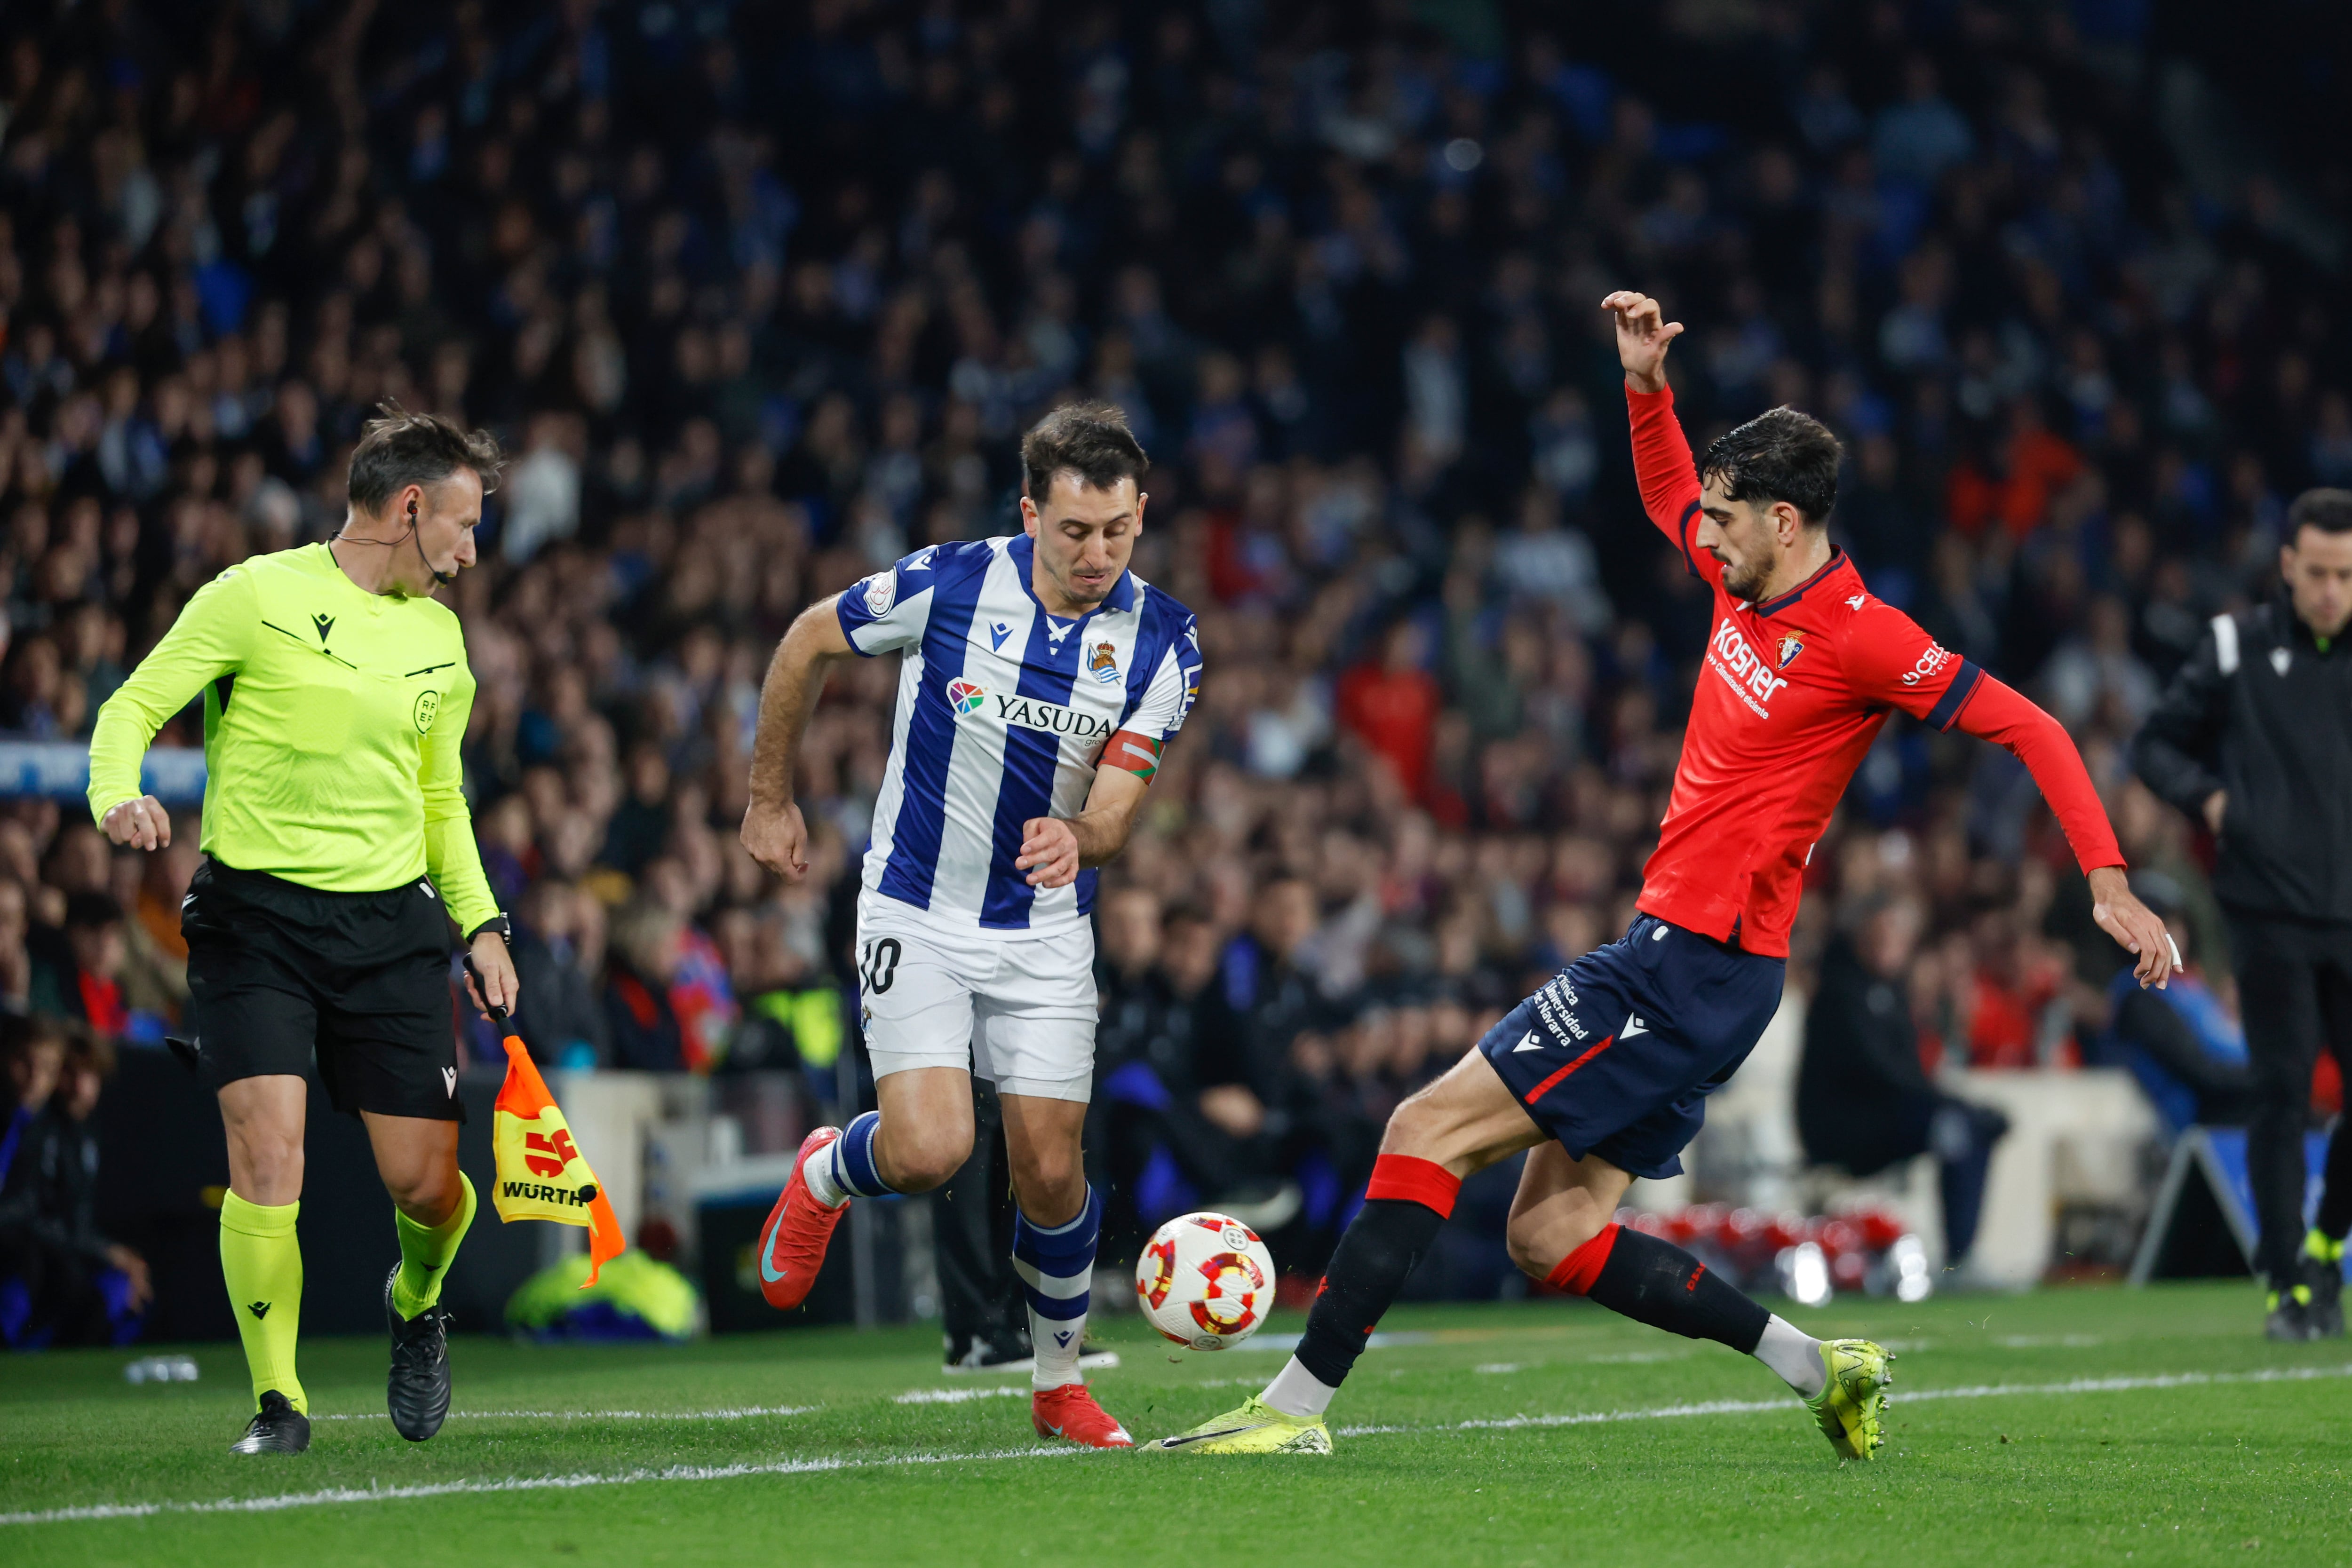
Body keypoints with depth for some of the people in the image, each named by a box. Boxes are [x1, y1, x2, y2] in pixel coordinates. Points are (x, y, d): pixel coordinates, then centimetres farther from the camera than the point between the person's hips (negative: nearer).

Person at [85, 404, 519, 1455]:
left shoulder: (438, 637, 15)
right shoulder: (257, 597, -4)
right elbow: (132, 706, -4)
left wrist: (481, 924, 13)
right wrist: (118, 797, -25)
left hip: (390, 923, 4)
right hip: (254, 909, -4)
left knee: (426, 1183, -1)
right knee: (267, 1155, -17)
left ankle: (416, 1302, 34)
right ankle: (278, 1402, -3)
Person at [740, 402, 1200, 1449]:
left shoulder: (1161, 641, -10)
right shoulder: (947, 585, -17)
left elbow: (1112, 816, -11)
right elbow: (808, 644, 1)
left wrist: (1075, 840, -35)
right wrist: (770, 800, 8)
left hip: (1047, 931, 2)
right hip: (917, 916, -2)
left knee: (1050, 1170, -1)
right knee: (930, 1150, -19)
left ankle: (1059, 1383, 22)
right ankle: (828, 1173, 17)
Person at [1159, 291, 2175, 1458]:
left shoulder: (1860, 638, -15)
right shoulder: (1744, 580, 10)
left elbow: (2026, 728, -13)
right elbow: (1665, 495, 31)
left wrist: (2109, 882, -19)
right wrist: (1646, 381, 15)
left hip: (1696, 967, -10)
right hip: (1671, 954, 10)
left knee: (1428, 1130, -11)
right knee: (1549, 1240, 8)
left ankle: (1295, 1404, -10)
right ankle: (1814, 1366, 11)